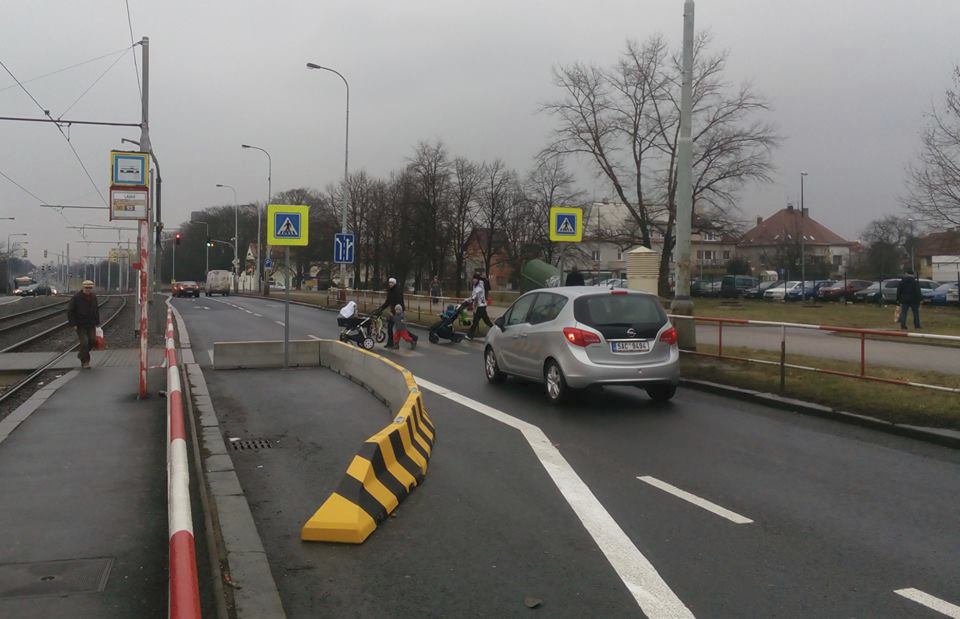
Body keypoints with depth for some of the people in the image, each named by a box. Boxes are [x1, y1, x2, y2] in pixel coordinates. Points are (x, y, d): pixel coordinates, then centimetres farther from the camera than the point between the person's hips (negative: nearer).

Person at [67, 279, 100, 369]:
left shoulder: (93, 297, 6)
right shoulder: (76, 298, -10)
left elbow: (96, 310, 17)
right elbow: (70, 311, -7)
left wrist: (97, 322, 12)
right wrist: (73, 324, -12)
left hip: (91, 324, 5)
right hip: (80, 325, -5)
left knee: (92, 341, 0)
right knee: (84, 342, -11)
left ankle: (81, 354, 28)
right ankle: (85, 362, 0)